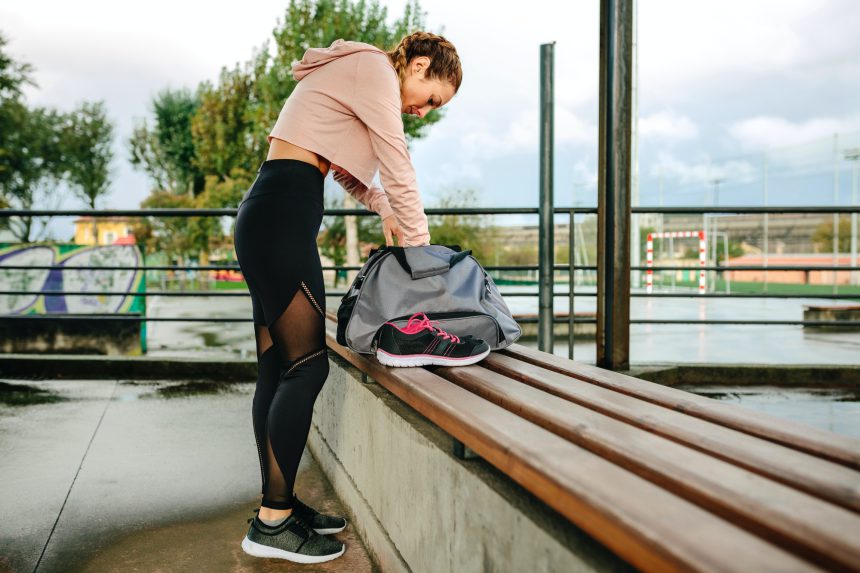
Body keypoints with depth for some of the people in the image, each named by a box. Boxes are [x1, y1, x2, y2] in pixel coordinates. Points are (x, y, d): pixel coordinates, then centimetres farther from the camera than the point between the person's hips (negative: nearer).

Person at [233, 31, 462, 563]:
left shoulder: (356, 72, 25)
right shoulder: (375, 69, -6)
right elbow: (399, 171, -9)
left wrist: (384, 209, 21)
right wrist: (420, 249, -1)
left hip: (268, 220, 10)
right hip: (282, 217, -10)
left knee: (278, 370, 8)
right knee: (308, 365, -10)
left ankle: (280, 505, 15)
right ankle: (272, 524, -3)